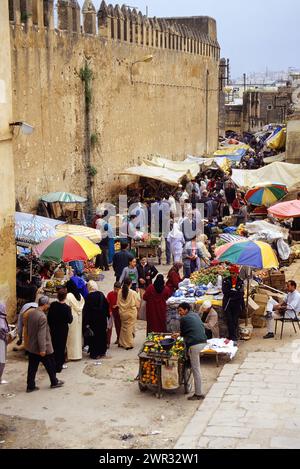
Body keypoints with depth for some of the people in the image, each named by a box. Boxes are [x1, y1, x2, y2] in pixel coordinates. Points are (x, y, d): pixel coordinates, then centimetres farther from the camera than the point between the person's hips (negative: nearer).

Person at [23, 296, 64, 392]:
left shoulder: (30, 312, 0)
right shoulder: (42, 317, -25)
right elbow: (41, 335, -26)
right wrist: (42, 349, -22)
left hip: (31, 346, 7)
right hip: (40, 347, -7)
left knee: (32, 367, 14)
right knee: (50, 366, 13)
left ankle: (30, 386, 18)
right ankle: (54, 382, 28)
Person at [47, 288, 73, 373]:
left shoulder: (52, 305, -9)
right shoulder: (67, 308, -21)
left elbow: (49, 317, -1)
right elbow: (70, 320, -16)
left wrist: (51, 326, 13)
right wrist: (71, 315, 2)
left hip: (53, 329, 4)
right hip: (63, 330, -4)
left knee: (54, 346, 17)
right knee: (61, 347, 9)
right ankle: (58, 366, 15)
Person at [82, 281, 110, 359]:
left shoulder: (89, 297, -14)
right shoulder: (101, 295, -2)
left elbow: (86, 310, -14)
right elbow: (107, 306, 3)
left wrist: (86, 323, -10)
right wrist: (107, 316, 13)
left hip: (93, 320, -4)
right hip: (102, 319, 4)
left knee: (94, 336, 4)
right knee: (102, 335, 15)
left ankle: (94, 353, 6)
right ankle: (102, 352, 23)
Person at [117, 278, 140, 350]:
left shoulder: (120, 292, -9)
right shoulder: (133, 293, -19)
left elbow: (118, 303, 1)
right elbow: (137, 304, -10)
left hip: (122, 312, 4)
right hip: (131, 313, -4)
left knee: (123, 327, 21)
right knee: (130, 328, 8)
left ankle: (122, 343, 33)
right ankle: (129, 344, 15)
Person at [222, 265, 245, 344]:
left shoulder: (240, 281, 6)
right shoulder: (226, 280, 3)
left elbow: (241, 293, 0)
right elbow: (225, 291, -9)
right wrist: (236, 291, -10)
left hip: (237, 304, 1)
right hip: (228, 303, -1)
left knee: (235, 321, 0)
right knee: (230, 321, -5)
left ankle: (234, 338, 6)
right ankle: (232, 337, 0)